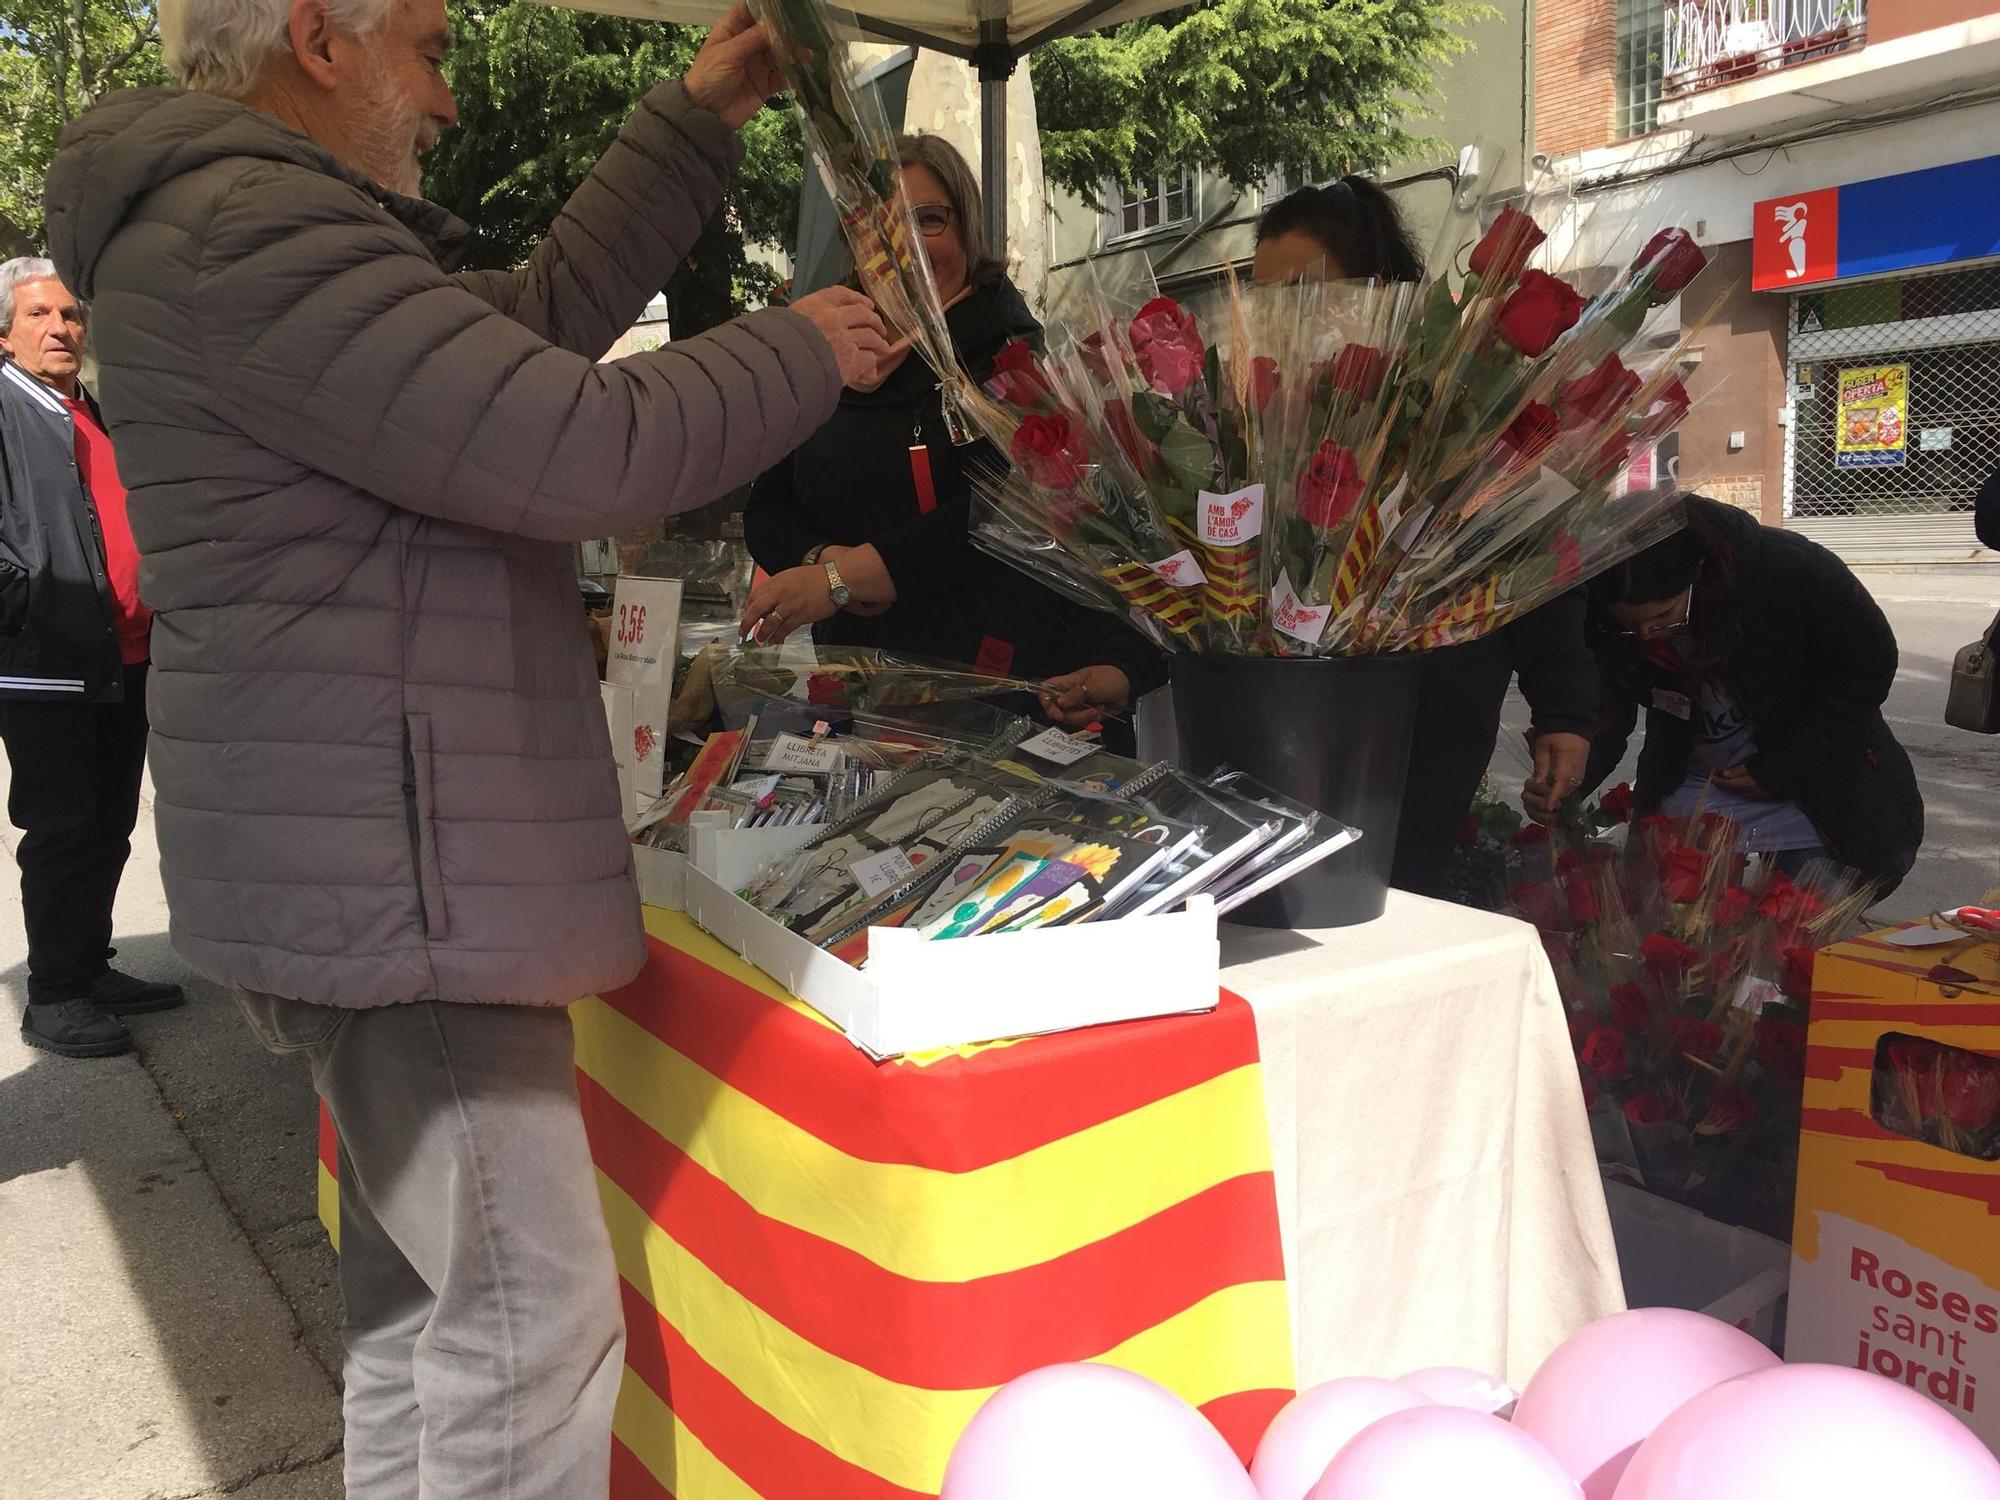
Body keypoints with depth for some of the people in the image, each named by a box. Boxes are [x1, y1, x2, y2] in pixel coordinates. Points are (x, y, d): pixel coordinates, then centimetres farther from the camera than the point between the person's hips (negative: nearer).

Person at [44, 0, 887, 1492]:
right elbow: (584, 448, -22)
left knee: (420, 1287, 21)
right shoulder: (249, 233, -16)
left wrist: (699, 121, 22)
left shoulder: (259, 223, 19)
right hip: (395, 874, -11)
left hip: (388, 862, 11)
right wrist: (801, 351, -5)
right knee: (532, 1313, -3)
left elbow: (538, 314, 21)